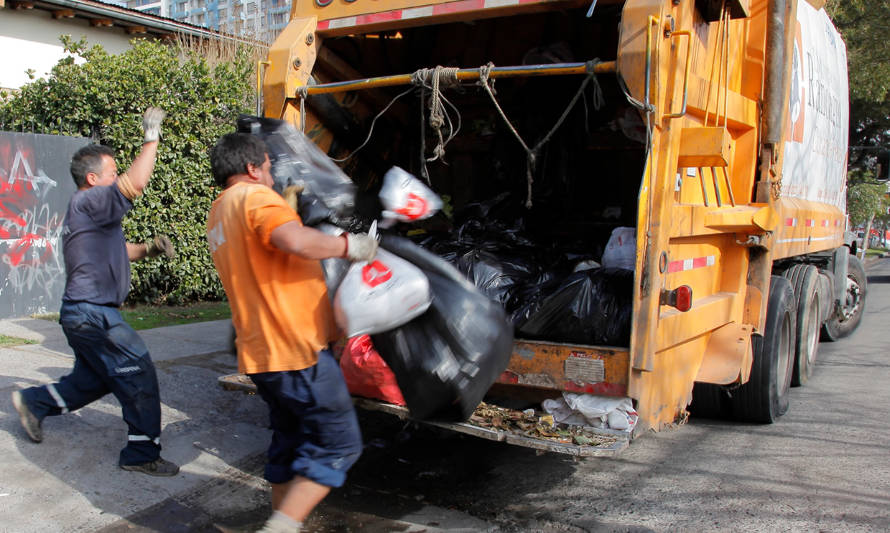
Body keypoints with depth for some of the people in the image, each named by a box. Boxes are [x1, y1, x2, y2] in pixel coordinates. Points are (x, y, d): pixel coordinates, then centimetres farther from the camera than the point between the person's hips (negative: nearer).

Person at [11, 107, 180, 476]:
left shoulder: (87, 212, 18)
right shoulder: (86, 203, -15)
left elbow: (115, 251, 26)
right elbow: (134, 184, -29)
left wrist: (148, 249, 7)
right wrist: (151, 137, -21)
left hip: (85, 313, 10)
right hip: (93, 313, -10)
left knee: (93, 380, 24)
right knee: (139, 378, -5)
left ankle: (34, 403, 35)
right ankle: (142, 454, 3)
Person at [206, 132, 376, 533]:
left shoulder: (218, 214, 21)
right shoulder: (255, 196, -10)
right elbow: (296, 240, -29)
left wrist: (290, 201, 27)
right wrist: (350, 246, -17)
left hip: (262, 351, 10)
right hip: (297, 348, -10)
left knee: (290, 443, 20)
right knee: (338, 444, -2)